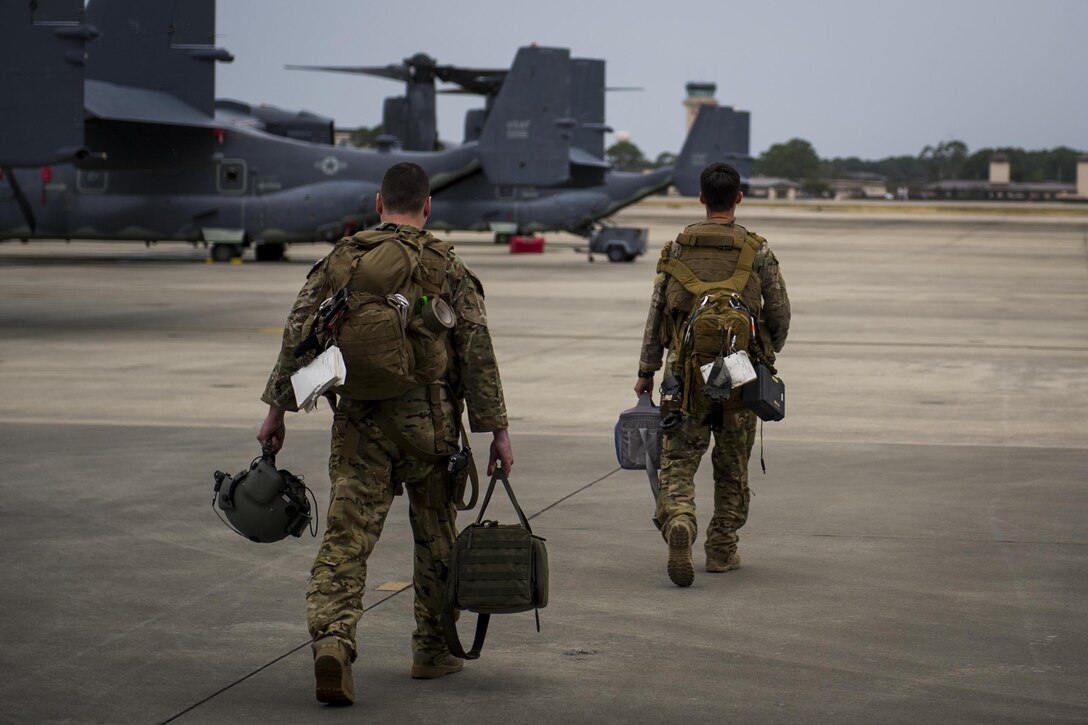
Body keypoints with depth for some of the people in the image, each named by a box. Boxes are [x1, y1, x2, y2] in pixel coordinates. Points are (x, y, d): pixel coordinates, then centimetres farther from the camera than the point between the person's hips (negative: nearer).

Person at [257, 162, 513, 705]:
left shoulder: (341, 259, 6)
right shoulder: (448, 268, 0)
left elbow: (298, 335, 4)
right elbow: (477, 352, -4)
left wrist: (276, 408, 10)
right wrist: (496, 429, 0)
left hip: (358, 419, 1)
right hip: (428, 419, -1)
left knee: (345, 537, -3)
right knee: (435, 538, 15)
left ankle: (332, 638, -23)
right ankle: (433, 651, 24)